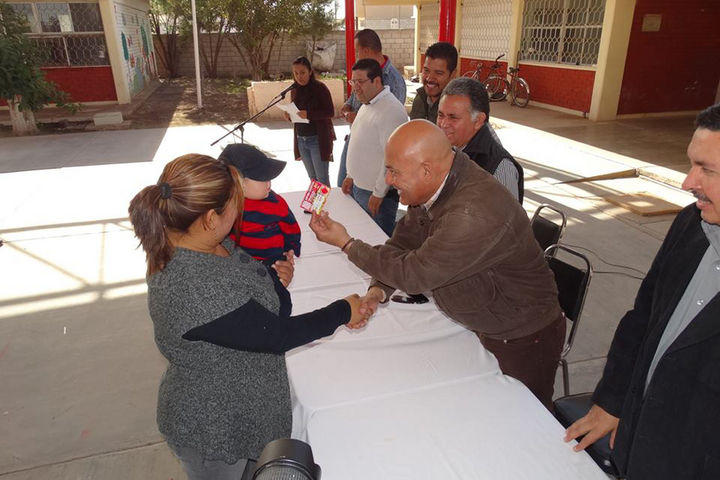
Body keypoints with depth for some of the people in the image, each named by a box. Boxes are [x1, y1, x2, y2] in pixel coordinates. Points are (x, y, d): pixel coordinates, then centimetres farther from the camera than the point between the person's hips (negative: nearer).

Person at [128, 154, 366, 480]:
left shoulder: (211, 244, -9)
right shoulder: (192, 289, -37)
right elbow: (277, 336, -29)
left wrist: (274, 279, -13)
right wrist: (343, 312, -15)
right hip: (215, 433, -7)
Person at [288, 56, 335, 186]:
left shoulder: (319, 88, -10)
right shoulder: (295, 90, 9)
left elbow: (330, 112, -14)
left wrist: (309, 114, -25)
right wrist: (289, 115, -4)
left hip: (318, 139, -6)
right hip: (301, 140, 6)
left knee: (322, 179, -2)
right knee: (312, 178, 15)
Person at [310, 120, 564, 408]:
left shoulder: (476, 214, -38)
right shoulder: (434, 187, -9)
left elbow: (414, 274, -31)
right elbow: (404, 240, 4)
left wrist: (347, 243, -20)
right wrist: (378, 290, -12)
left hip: (522, 341, -7)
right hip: (478, 327, 8)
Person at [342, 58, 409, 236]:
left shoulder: (392, 110, -20)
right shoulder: (366, 105, 13)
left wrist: (378, 194, -21)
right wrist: (351, 175, 20)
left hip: (377, 194, -9)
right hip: (358, 187, 10)